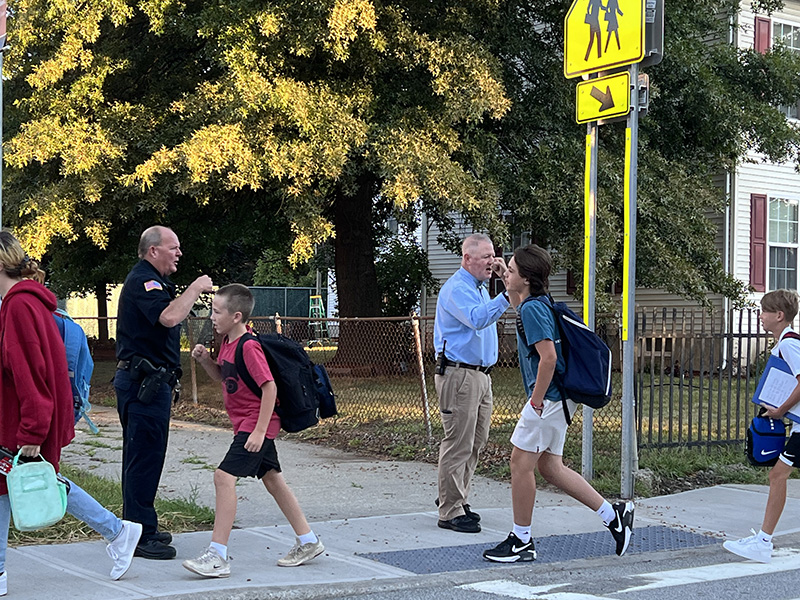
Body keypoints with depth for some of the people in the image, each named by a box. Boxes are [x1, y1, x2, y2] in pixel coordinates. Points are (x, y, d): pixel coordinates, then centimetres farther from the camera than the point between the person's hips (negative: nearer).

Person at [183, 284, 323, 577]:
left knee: (224, 476, -18)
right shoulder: (228, 342, 9)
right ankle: (308, 542, 27)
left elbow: (269, 387, -24)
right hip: (248, 424, 10)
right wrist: (206, 360, 3)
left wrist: (259, 431, -25)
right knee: (271, 478, 16)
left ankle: (217, 556, -17)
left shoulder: (248, 346, -21)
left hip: (257, 423, -10)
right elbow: (220, 376, 24)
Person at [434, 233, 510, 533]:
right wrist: (507, 295, -37)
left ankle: (455, 499, 25)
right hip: (459, 374, -10)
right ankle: (450, 512, -3)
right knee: (458, 445, -8)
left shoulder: (480, 288, 20)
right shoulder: (456, 288, -13)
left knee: (475, 443, 14)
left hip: (481, 375, 10)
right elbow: (477, 318, -29)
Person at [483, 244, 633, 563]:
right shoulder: (537, 303, 13)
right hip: (557, 398, 10)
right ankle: (613, 515, 16)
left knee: (521, 463, -1)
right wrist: (510, 290, 27)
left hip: (548, 399, -10)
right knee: (550, 467, 13)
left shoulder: (532, 309, -17)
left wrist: (536, 400, -20)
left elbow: (548, 357, -26)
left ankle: (521, 540, 9)